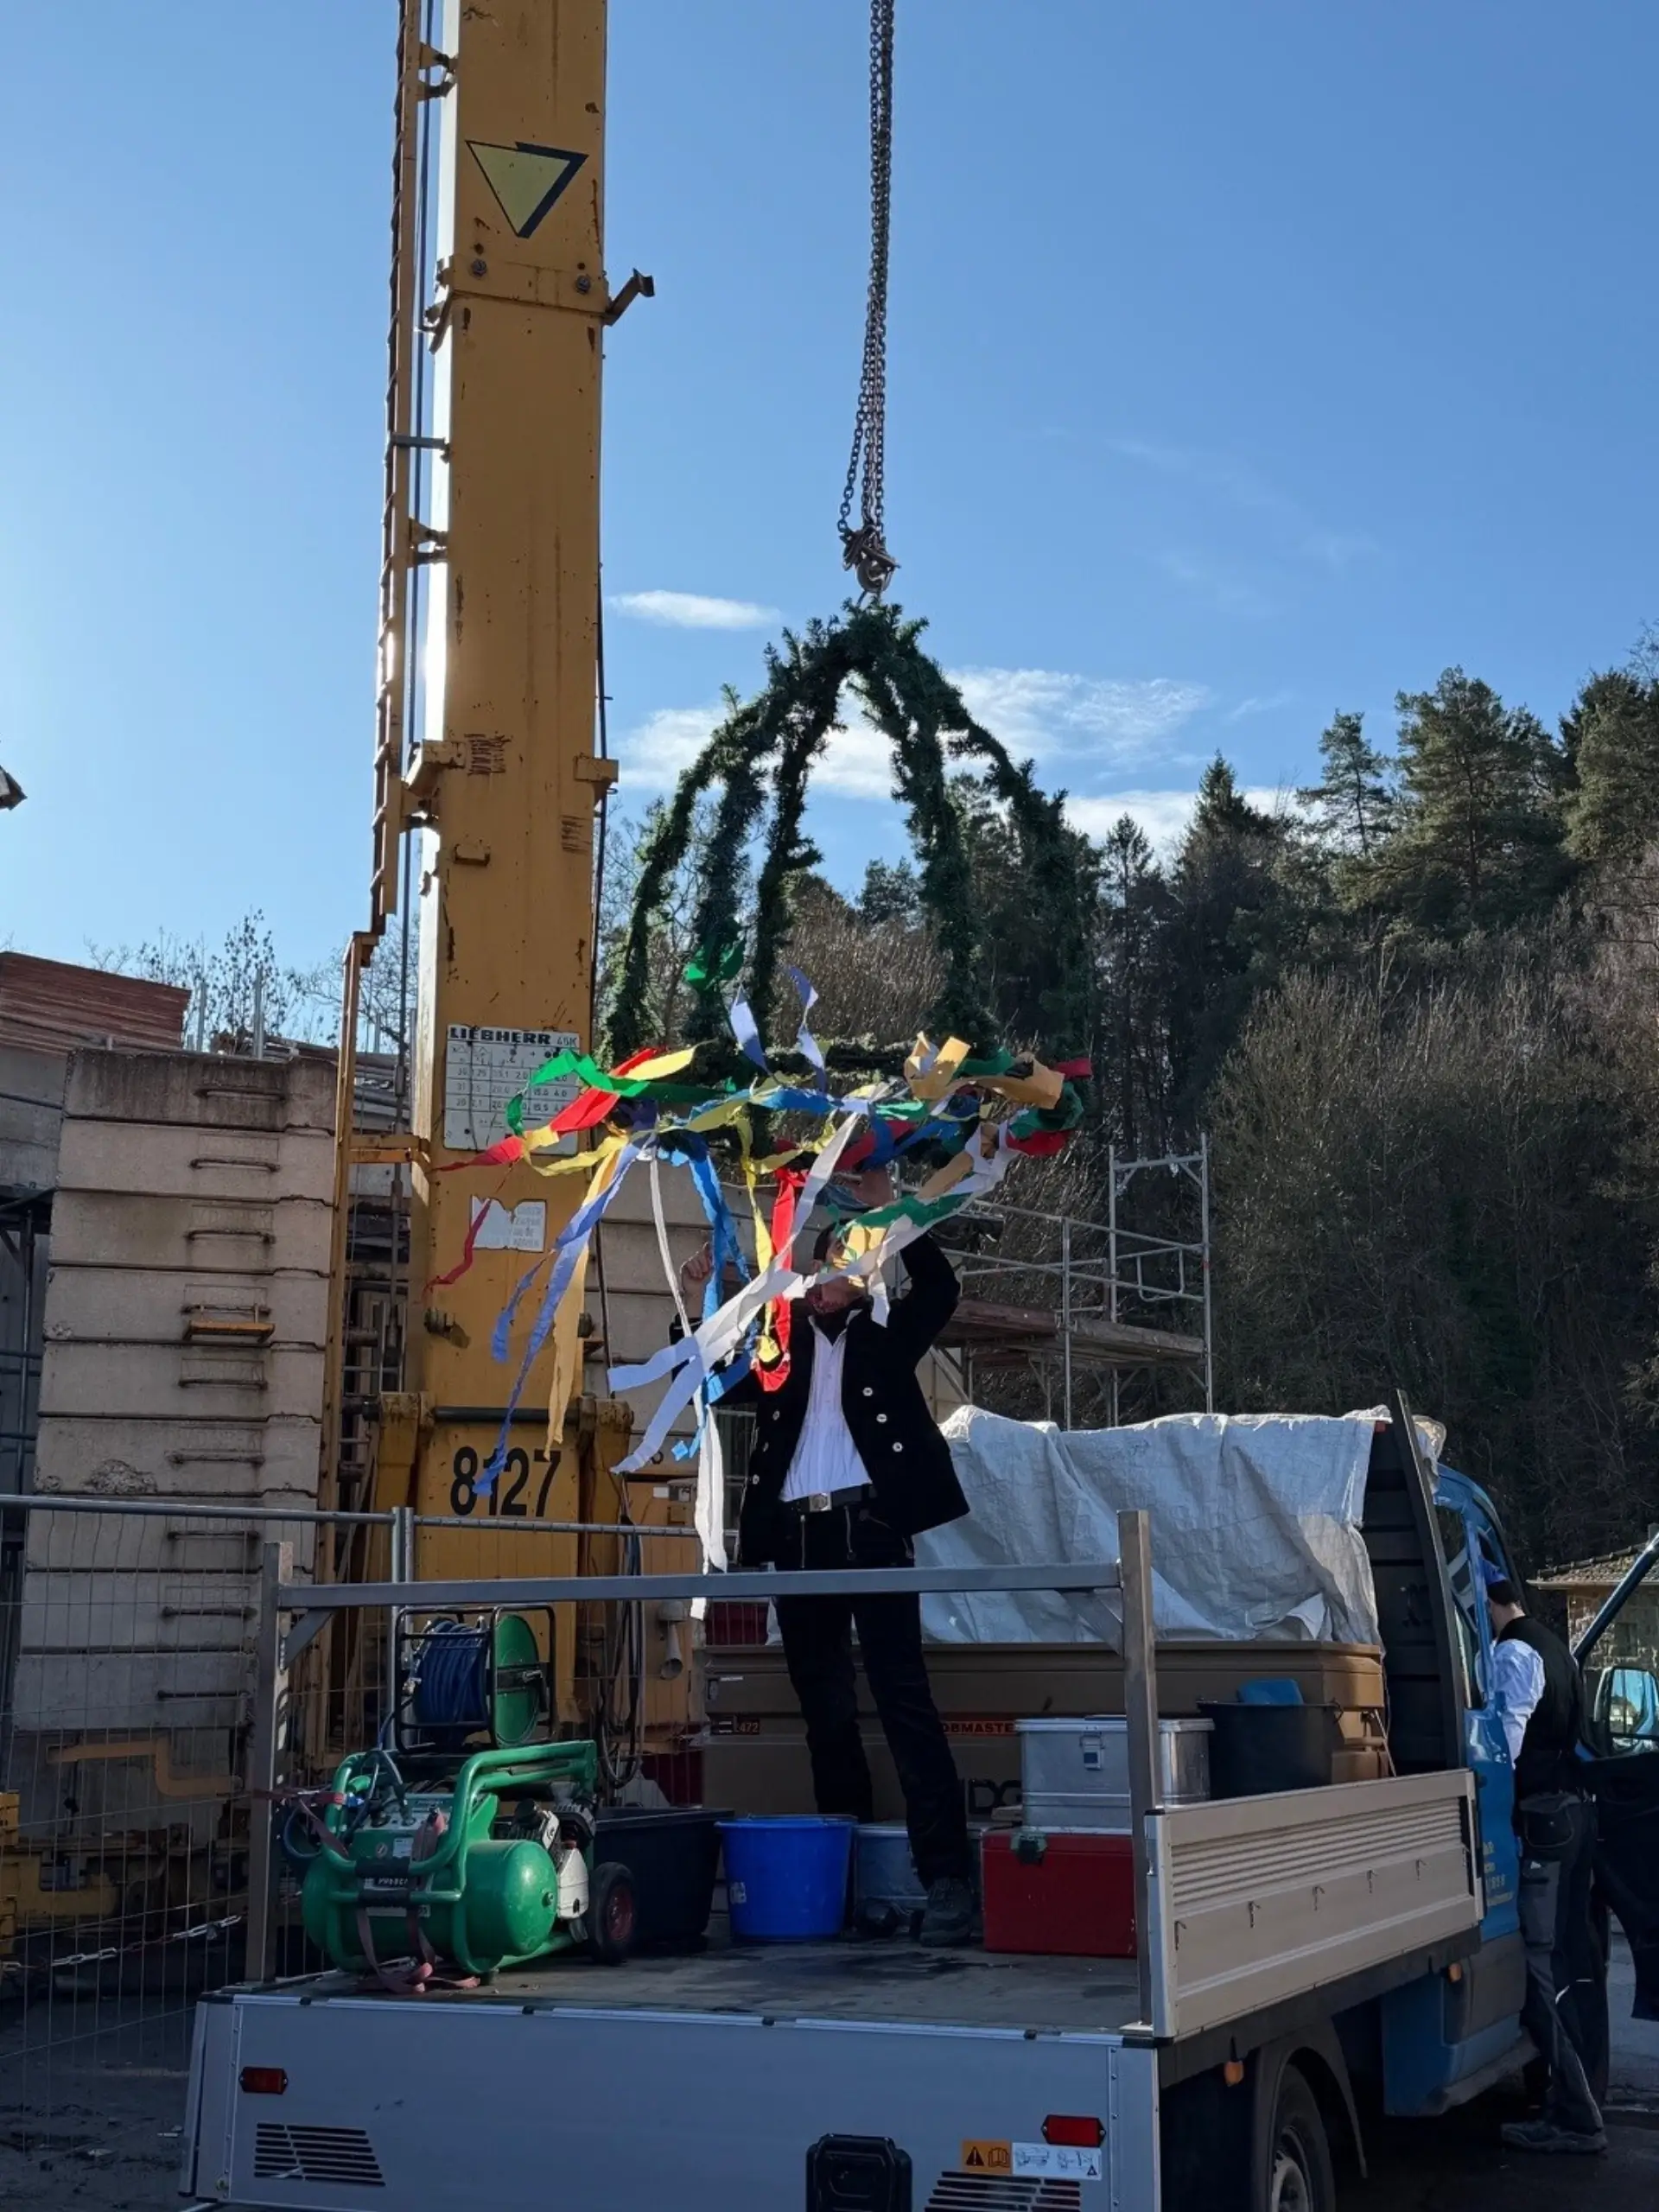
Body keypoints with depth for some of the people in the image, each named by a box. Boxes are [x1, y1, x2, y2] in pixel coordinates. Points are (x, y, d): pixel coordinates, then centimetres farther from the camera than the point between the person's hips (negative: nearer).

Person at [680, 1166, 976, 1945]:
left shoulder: (884, 1336, 13)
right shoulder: (780, 1342, 19)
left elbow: (939, 1289, -1)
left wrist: (889, 1213, -8)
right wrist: (704, 1305, 2)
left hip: (869, 1528, -3)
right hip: (796, 1537, 4)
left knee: (903, 1697, -10)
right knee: (824, 1710, 9)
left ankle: (947, 1874, -13)